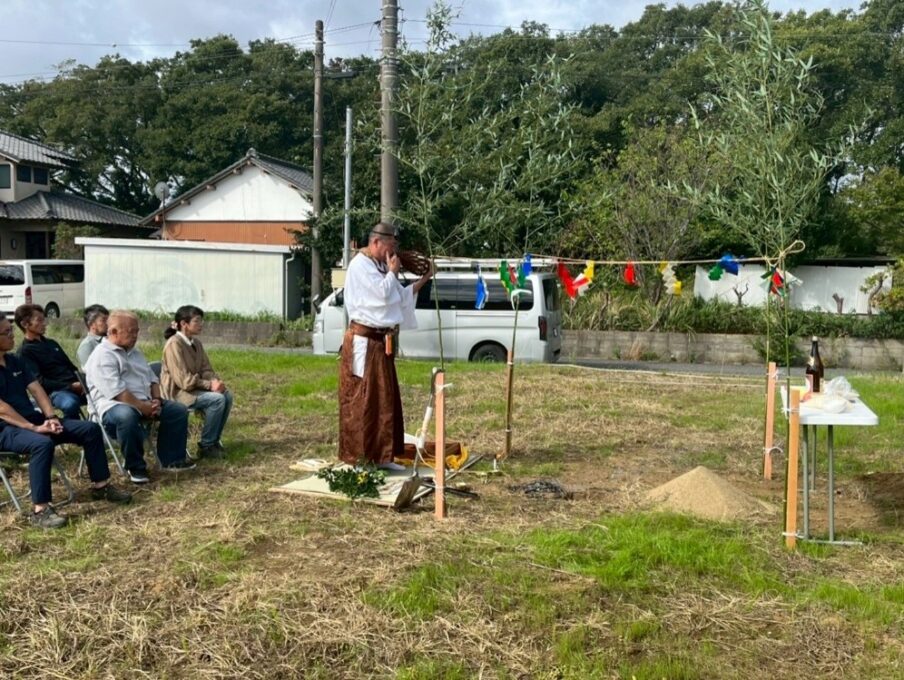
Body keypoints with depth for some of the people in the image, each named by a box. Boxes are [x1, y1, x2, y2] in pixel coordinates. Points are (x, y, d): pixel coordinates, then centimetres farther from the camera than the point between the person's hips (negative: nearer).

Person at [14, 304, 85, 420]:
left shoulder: (52, 343, 25)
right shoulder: (25, 352, 2)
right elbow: (40, 382, -7)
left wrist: (83, 382, 2)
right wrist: (70, 386, -14)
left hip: (76, 387, 7)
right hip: (56, 390, -7)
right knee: (71, 404, -41)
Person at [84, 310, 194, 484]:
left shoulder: (135, 352, 18)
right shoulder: (102, 356, -12)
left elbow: (152, 378, 21)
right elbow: (117, 393, -22)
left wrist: (156, 400, 1)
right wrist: (144, 408, -19)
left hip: (145, 403, 9)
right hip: (114, 405, -9)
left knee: (178, 410, -2)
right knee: (127, 416, -42)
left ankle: (171, 459, 5)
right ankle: (136, 467, -22)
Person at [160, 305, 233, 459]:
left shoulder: (196, 343, 7)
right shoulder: (174, 344, -19)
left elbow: (206, 369, 10)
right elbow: (184, 380, -22)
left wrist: (215, 381, -12)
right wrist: (210, 385, -22)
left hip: (194, 388, 8)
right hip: (177, 392, -8)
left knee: (227, 396, -11)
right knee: (217, 399, -25)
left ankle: (214, 440, 2)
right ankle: (206, 446, -12)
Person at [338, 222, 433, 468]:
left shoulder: (380, 266, 17)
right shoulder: (360, 265, -11)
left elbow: (401, 297, 22)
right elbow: (382, 293, -20)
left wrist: (423, 280, 16)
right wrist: (393, 272, -5)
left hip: (380, 342, 10)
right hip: (364, 341, -10)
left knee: (384, 400, 11)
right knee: (361, 400, -5)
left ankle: (380, 455, 18)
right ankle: (356, 458, 1)